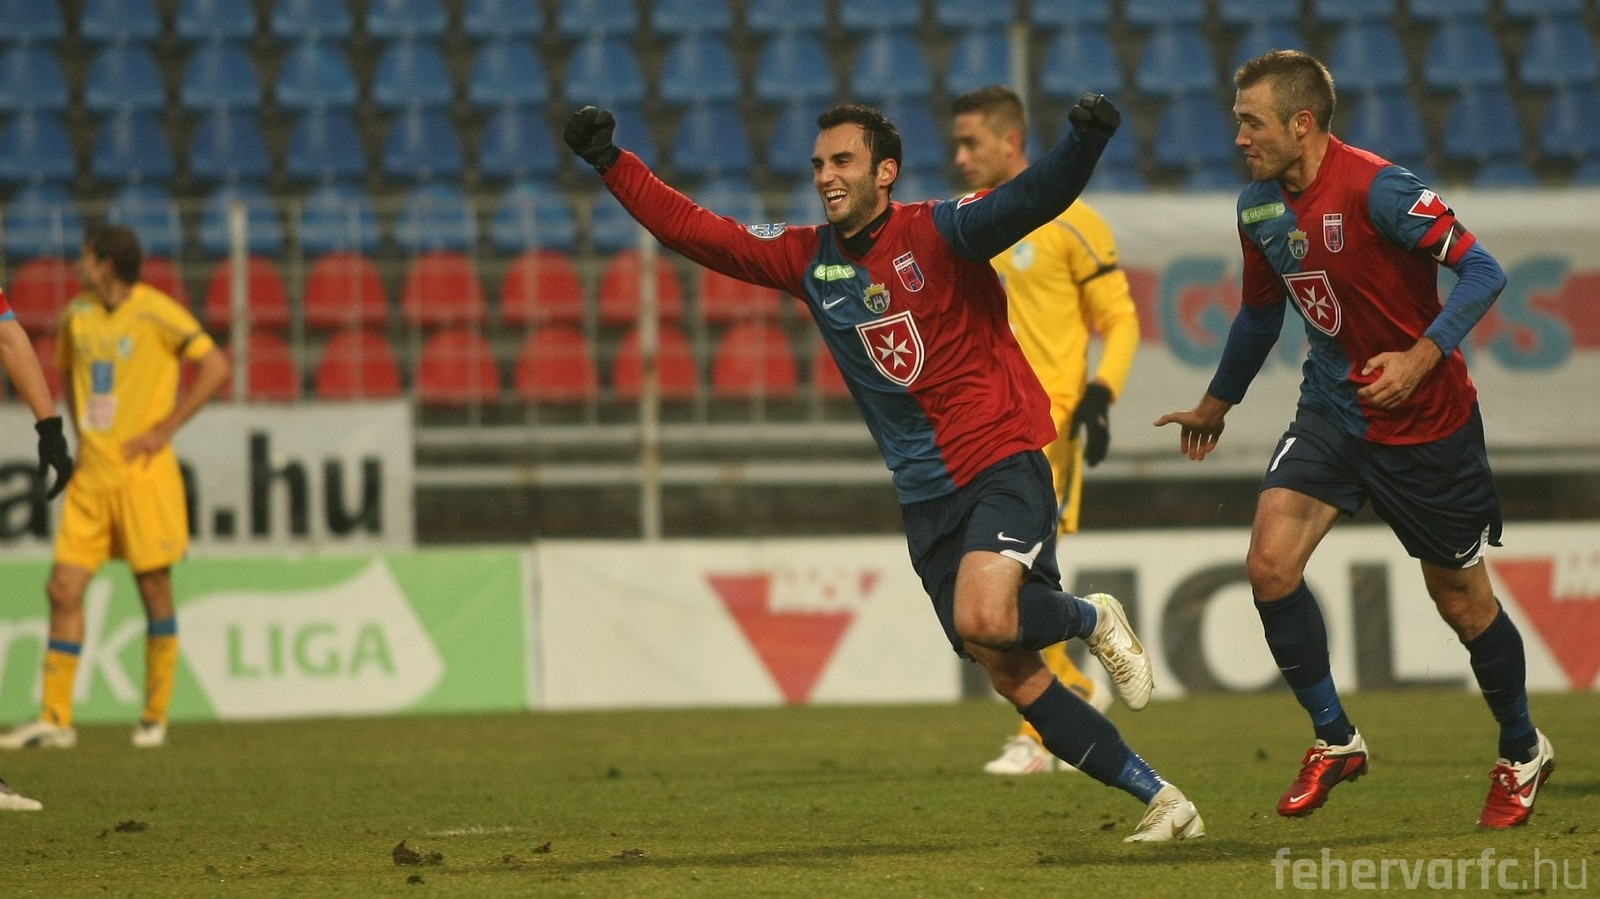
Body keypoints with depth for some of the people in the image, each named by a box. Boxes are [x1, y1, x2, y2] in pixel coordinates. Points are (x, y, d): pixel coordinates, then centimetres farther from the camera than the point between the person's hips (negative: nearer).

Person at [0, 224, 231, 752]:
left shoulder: (156, 313, -9)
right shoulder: (77, 316, 10)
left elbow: (217, 367, -14)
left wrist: (165, 429, -13)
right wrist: (81, 428, 15)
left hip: (143, 473, -6)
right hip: (91, 476, 6)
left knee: (154, 590, 1)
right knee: (63, 589, -1)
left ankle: (155, 718, 11)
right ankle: (55, 718, 2)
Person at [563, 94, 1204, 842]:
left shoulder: (938, 233, -8)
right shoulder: (809, 260, 8)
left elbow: (1035, 198, -23)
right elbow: (695, 232, 11)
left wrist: (1084, 142, -42)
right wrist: (608, 163, 2)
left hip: (1002, 464, -6)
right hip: (925, 496, 6)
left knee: (984, 618, -30)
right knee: (1013, 678, 1)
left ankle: (1092, 618, 4)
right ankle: (1160, 801, 10)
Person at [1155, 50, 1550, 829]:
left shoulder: (1376, 189, -22)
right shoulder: (1260, 209, 1)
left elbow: (1482, 272, -23)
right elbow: (1261, 312, 19)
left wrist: (1422, 357, -33)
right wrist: (1216, 404, 30)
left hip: (1427, 422, -6)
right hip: (1331, 412, 6)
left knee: (1463, 602, 6)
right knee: (1270, 563, -15)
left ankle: (1522, 752, 30)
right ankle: (1334, 739, 1)